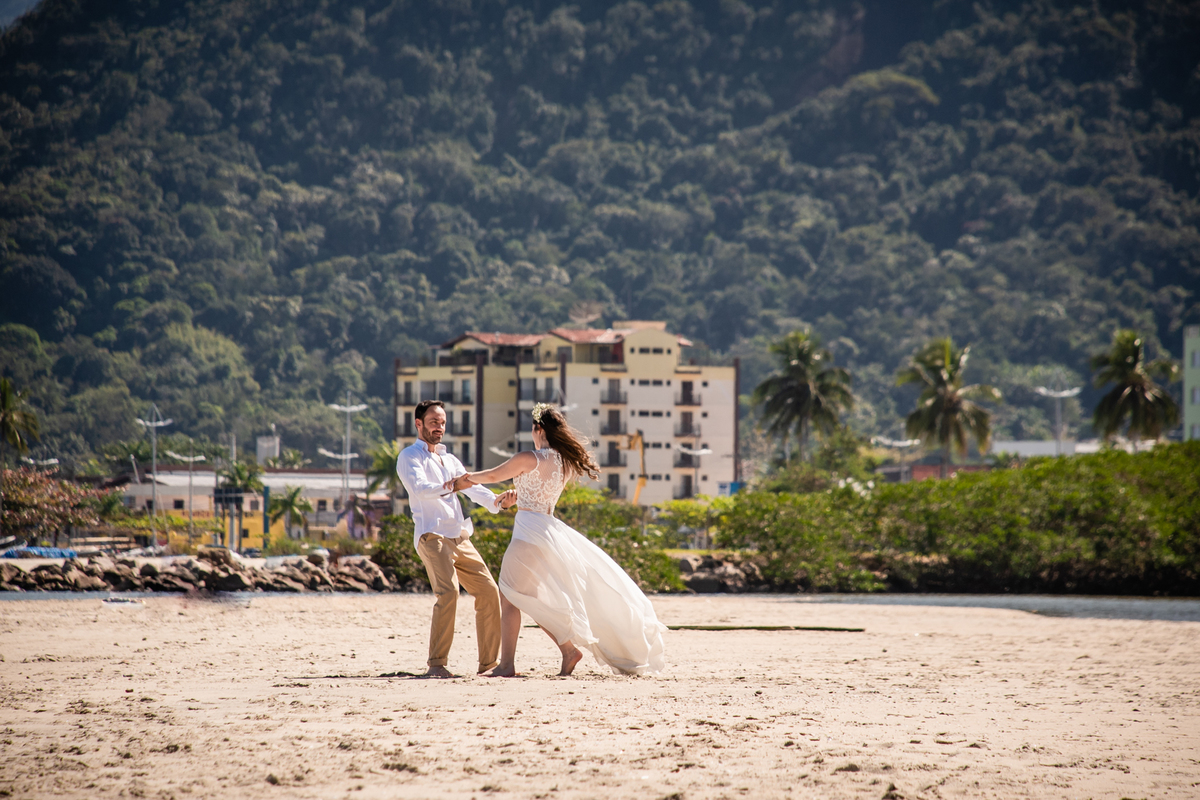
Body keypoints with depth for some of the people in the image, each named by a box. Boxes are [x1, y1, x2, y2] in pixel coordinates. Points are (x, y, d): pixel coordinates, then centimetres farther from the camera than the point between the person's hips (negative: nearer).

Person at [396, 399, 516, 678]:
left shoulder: (450, 460, 26)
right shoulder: (410, 456, 4)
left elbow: (473, 488, 11)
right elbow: (418, 488, -17)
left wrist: (497, 501, -10)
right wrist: (446, 487, -35)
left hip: (459, 537, 7)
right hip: (432, 534, -7)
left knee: (488, 591, 3)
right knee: (448, 592, -25)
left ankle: (489, 661, 11)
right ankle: (437, 663, -24)